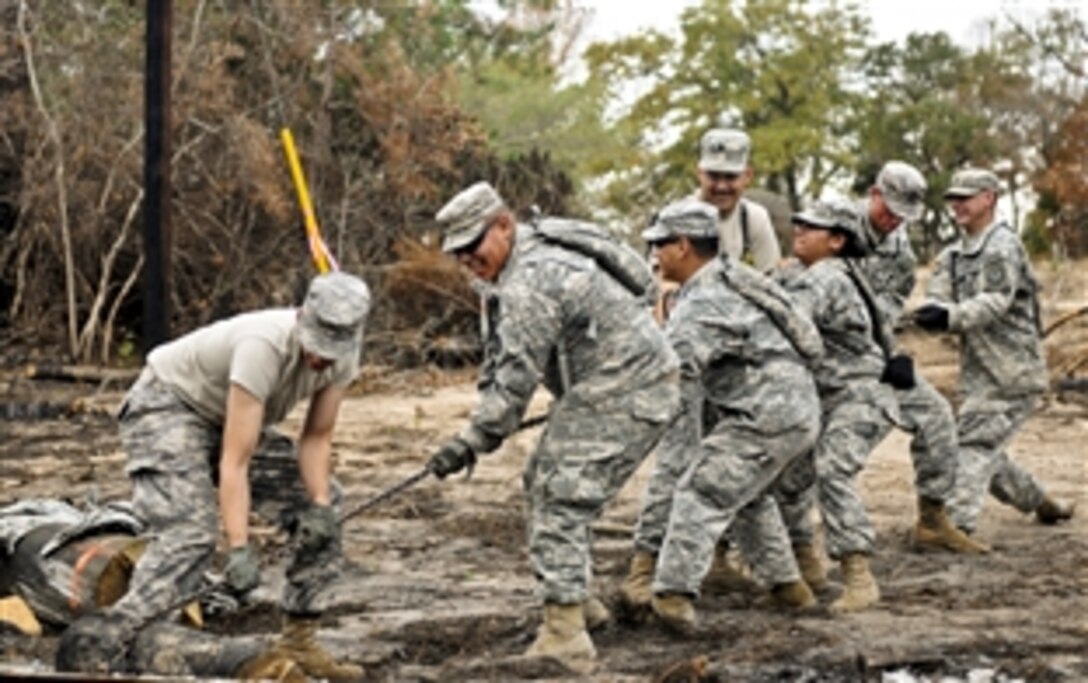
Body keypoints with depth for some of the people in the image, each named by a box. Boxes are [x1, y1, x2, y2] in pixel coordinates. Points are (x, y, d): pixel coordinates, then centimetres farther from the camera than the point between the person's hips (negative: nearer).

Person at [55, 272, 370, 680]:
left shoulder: (342, 354, -15)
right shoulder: (264, 346, -36)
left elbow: (316, 438, -4)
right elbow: (235, 462, -37)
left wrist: (320, 504, -21)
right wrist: (239, 550, -41)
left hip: (227, 417, 8)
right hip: (168, 403, -8)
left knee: (321, 522, 1)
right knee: (190, 535, -28)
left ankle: (297, 643, 8)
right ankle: (93, 646, -36)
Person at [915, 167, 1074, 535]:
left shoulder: (1003, 246, -11)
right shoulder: (954, 255, 13)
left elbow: (996, 302, -23)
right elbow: (938, 297, 0)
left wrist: (950, 317, -39)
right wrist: (931, 312, -25)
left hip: (1013, 371, -8)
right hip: (978, 371, 8)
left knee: (975, 443, -18)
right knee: (988, 452, 14)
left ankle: (958, 522, -23)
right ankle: (1041, 503, 33)